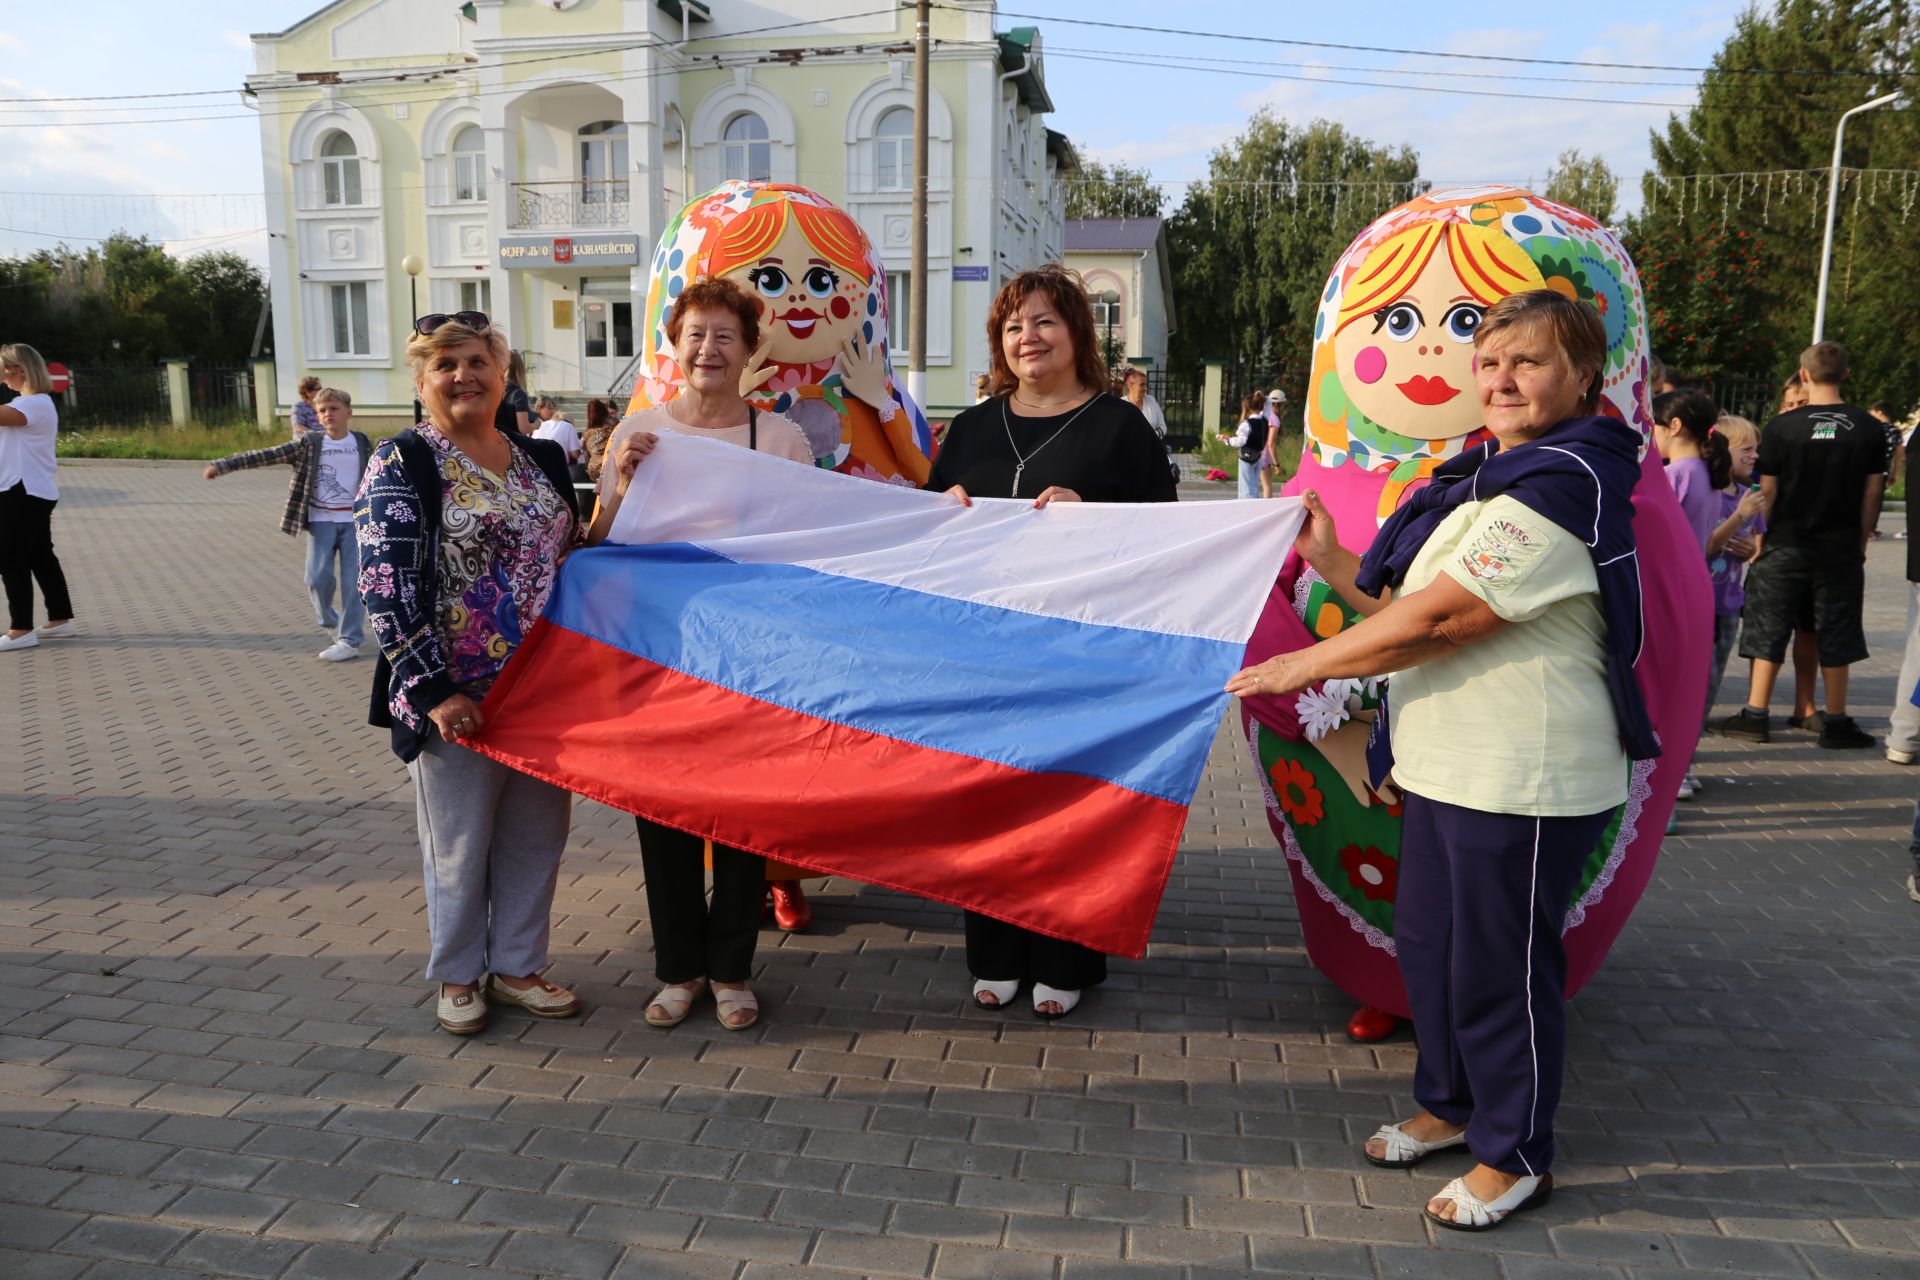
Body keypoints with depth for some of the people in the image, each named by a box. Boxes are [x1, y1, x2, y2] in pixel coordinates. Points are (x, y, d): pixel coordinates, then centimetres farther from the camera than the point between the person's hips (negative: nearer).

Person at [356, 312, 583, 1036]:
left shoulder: (542, 459, 11)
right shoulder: (401, 465, -7)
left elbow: (576, 556, 19)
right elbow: (388, 588, -14)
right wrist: (433, 690, -19)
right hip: (455, 696, -5)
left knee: (536, 834, 12)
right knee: (459, 841, 8)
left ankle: (517, 967, 30)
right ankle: (459, 976, 27)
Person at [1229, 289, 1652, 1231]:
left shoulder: (1562, 486, -18)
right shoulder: (1496, 478, 15)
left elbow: (1436, 621, -22)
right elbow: (1413, 605, 17)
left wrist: (1306, 664, -14)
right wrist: (1332, 562, 8)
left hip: (1524, 781, -10)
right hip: (1448, 766, 10)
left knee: (1499, 964, 4)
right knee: (1427, 943, 19)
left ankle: (1516, 1157, 24)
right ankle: (1453, 1103, 40)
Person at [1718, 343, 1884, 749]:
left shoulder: (1781, 427, -8)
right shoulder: (1869, 429, -2)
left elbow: (1767, 491, -6)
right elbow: (1872, 493, 2)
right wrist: (1860, 542, 12)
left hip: (1787, 545, -2)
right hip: (1842, 548, 2)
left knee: (1769, 631, 6)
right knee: (1836, 635, 8)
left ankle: (1756, 715, 8)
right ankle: (1836, 723, 13)